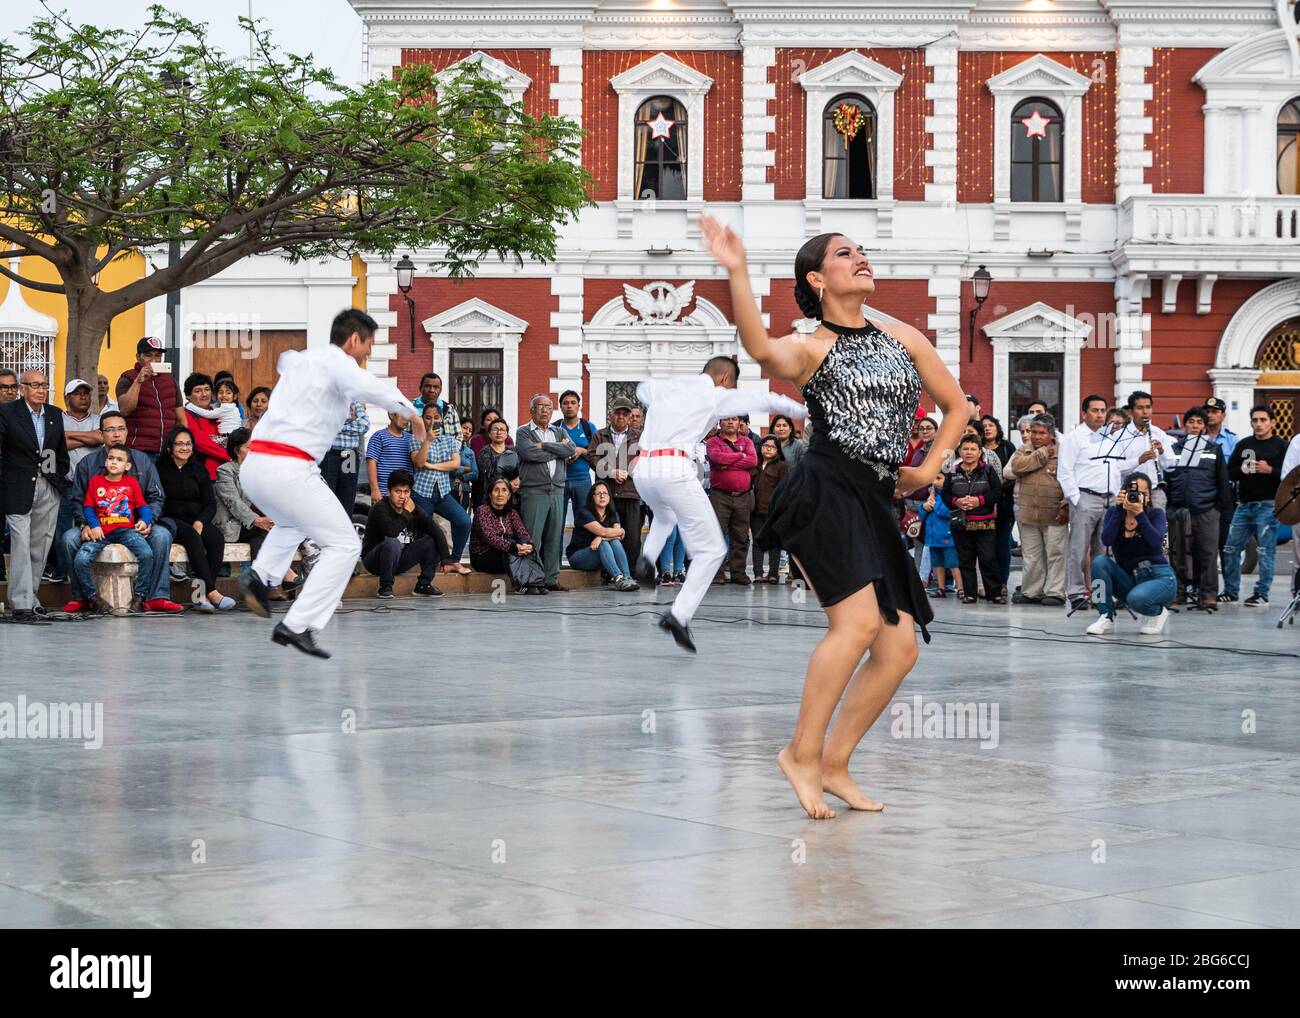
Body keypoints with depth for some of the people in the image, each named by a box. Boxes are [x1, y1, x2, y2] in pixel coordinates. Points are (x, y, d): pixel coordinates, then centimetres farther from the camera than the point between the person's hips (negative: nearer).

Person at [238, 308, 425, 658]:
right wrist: (412, 412, -8)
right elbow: (372, 389, -23)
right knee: (343, 545, 0)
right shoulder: (337, 362, -1)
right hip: (288, 470, -9)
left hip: (252, 467, 9)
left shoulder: (301, 359, 24)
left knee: (292, 523, 38)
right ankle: (296, 626, -9)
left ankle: (260, 574, 13)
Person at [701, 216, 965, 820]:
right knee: (858, 620, -25)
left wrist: (927, 472, 12)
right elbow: (761, 350, -24)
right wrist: (737, 273, -35)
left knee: (899, 651, 0)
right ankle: (802, 752, -12)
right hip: (824, 493, -6)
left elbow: (955, 407, 25)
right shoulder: (811, 348, 0)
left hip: (872, 505, 7)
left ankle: (833, 765, 12)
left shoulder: (904, 338, 16)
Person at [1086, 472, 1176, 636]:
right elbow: (1106, 540, -17)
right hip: (1127, 578, 4)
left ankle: (1158, 613, 1)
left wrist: (1140, 514, -31)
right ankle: (1106, 618, -16)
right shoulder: (1114, 513, 2)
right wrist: (1119, 509, -20)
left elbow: (1156, 542, -24)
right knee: (1100, 561, -23)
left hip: (1158, 577, -4)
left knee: (1136, 598, -35)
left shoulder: (1156, 513, -5)